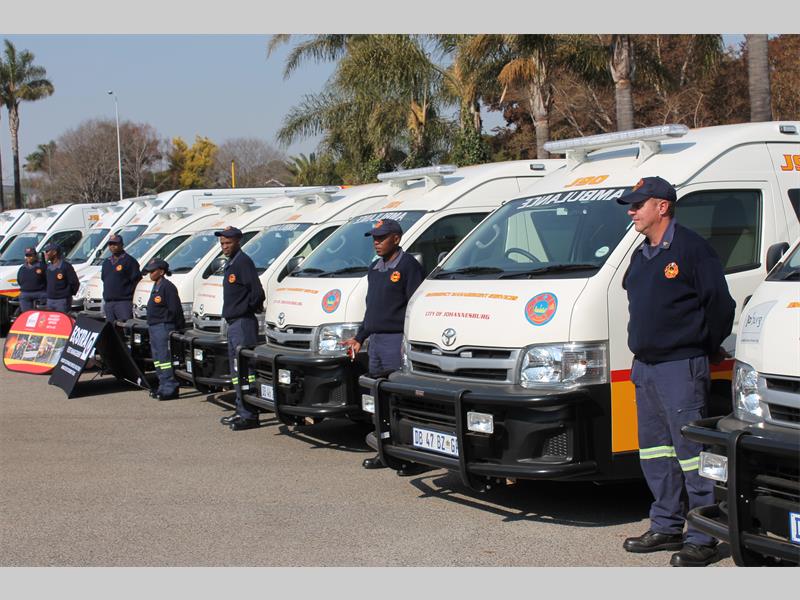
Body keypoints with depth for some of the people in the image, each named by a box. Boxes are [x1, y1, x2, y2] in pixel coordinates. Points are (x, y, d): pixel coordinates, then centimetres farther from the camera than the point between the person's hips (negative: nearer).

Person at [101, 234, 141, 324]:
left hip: (124, 302, -7)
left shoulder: (129, 260, -4)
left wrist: (128, 292, -9)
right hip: (108, 302, 7)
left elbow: (137, 279, -8)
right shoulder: (106, 262, 18)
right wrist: (106, 294, 17)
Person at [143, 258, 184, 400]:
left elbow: (174, 310, -16)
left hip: (164, 327, -11)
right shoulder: (156, 287, 18)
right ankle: (163, 387, 21)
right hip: (154, 327, 11)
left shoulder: (167, 287, -13)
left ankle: (170, 389, -10)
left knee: (165, 358, -11)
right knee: (158, 358, 14)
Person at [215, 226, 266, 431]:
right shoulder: (230, 263, 17)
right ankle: (242, 411, 23)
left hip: (243, 323, -11)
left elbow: (257, 292, -21)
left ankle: (249, 415, -10)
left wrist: (248, 308, -8)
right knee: (236, 370, 15)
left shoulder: (243, 262, -14)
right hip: (233, 322, 11)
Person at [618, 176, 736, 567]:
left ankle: (704, 538, -2)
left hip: (681, 366, -9)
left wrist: (708, 349, 0)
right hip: (645, 367, 9)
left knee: (691, 450, -8)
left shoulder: (691, 248, -10)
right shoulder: (641, 255, 16)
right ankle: (666, 527, 22)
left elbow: (719, 304, -10)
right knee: (654, 451, 13)